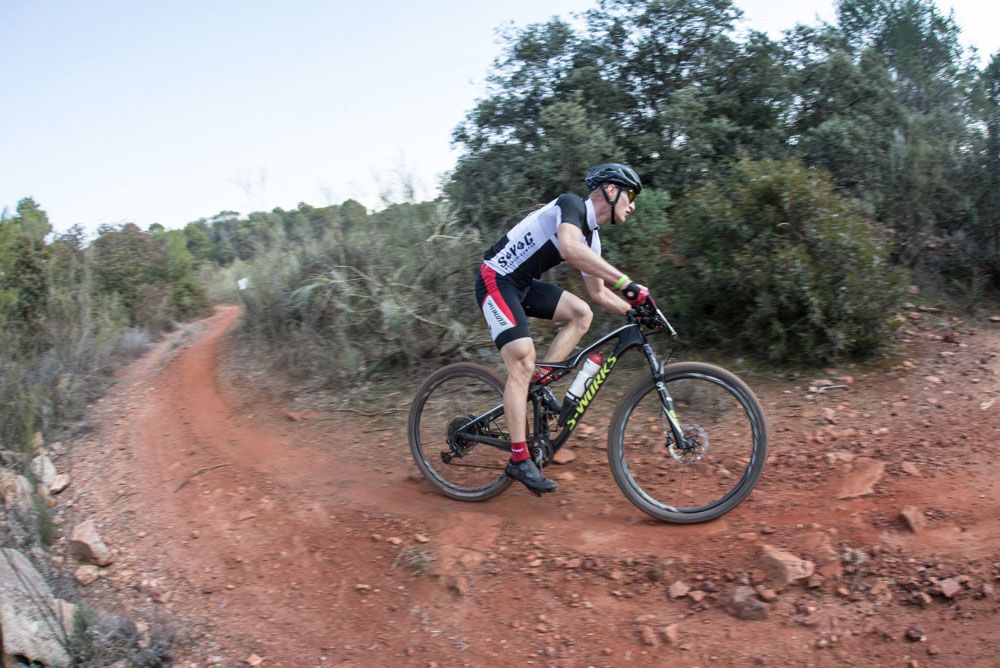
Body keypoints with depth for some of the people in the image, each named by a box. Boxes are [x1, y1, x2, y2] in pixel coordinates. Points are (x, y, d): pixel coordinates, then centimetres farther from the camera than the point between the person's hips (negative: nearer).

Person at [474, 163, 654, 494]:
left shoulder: (591, 236, 11)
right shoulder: (572, 204, -15)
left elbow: (599, 293, 19)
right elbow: (570, 248, -37)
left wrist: (636, 311, 6)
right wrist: (626, 283, -39)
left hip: (523, 284, 9)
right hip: (496, 280, -9)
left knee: (581, 314, -2)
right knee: (522, 363, -18)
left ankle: (537, 383, -1)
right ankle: (519, 460, -13)